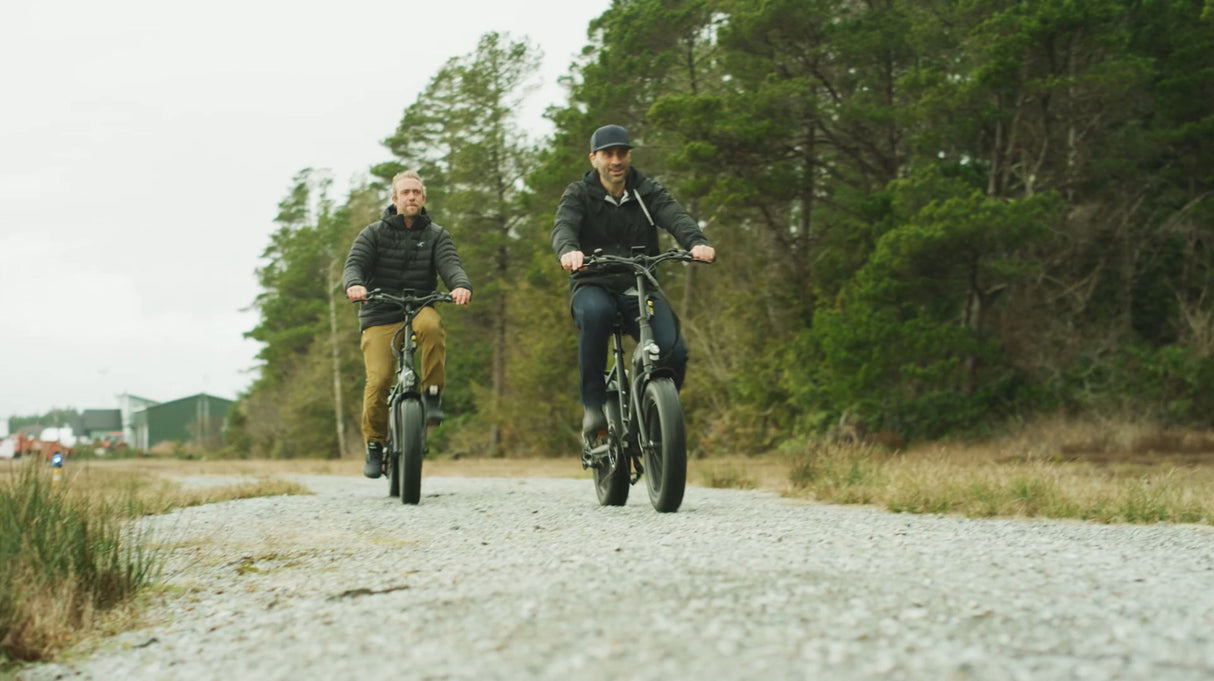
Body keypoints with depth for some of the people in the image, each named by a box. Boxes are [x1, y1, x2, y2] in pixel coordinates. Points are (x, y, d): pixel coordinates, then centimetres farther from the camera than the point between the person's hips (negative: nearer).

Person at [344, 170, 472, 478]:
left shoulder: (436, 235, 10)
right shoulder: (373, 233, 7)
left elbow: (450, 264, -7)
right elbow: (354, 263, -7)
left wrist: (461, 285, -31)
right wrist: (354, 285, -32)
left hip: (419, 309, 0)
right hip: (380, 317, 0)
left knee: (432, 326, -37)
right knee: (378, 380, -16)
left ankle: (432, 395, -21)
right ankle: (374, 445, 4)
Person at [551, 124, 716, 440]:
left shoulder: (647, 192, 6)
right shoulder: (579, 194, 3)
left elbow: (676, 217, -13)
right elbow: (563, 226, -17)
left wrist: (697, 242, -37)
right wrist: (569, 250, -43)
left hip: (640, 287, 2)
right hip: (593, 286, -2)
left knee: (674, 351, -23)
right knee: (595, 314, -40)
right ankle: (593, 407, -28)